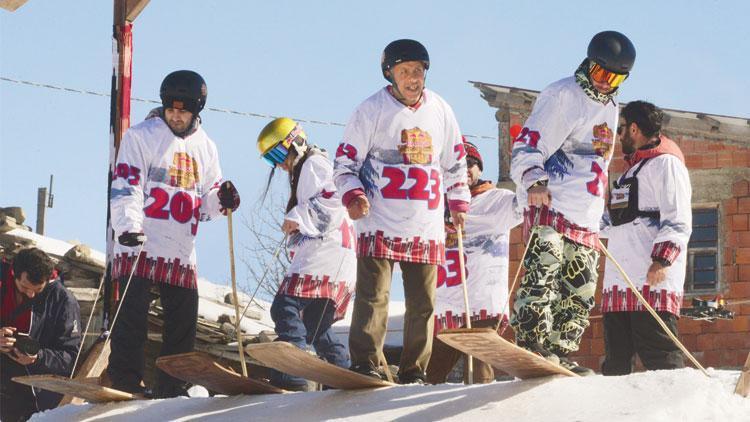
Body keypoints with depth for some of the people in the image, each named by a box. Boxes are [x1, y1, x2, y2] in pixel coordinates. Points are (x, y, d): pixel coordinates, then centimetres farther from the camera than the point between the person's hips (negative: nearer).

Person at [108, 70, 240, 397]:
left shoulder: (205, 147, 16)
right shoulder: (141, 136, 1)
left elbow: (205, 200, 21)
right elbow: (126, 186, -7)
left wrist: (222, 200, -2)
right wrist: (128, 226, -22)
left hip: (182, 248, 5)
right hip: (139, 243, -5)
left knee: (183, 320, 4)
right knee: (132, 313, -11)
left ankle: (171, 388, 11)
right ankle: (125, 383, -9)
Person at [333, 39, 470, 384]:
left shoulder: (439, 110, 11)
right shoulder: (372, 110, -1)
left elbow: (455, 162, 23)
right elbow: (345, 162, 1)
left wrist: (458, 202, 16)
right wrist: (353, 196, -15)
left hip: (426, 225, 4)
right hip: (380, 223, -4)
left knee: (423, 303, 5)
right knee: (373, 297, -13)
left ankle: (413, 372, 12)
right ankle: (365, 365, -13)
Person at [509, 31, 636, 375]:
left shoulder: (609, 107, 23)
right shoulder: (562, 95, -2)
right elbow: (527, 146, -9)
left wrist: (599, 217, 34)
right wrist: (534, 180, -28)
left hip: (586, 217, 9)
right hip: (549, 204, -8)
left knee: (580, 289, 5)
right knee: (542, 271, -22)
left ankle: (559, 353, 8)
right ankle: (531, 343, -27)